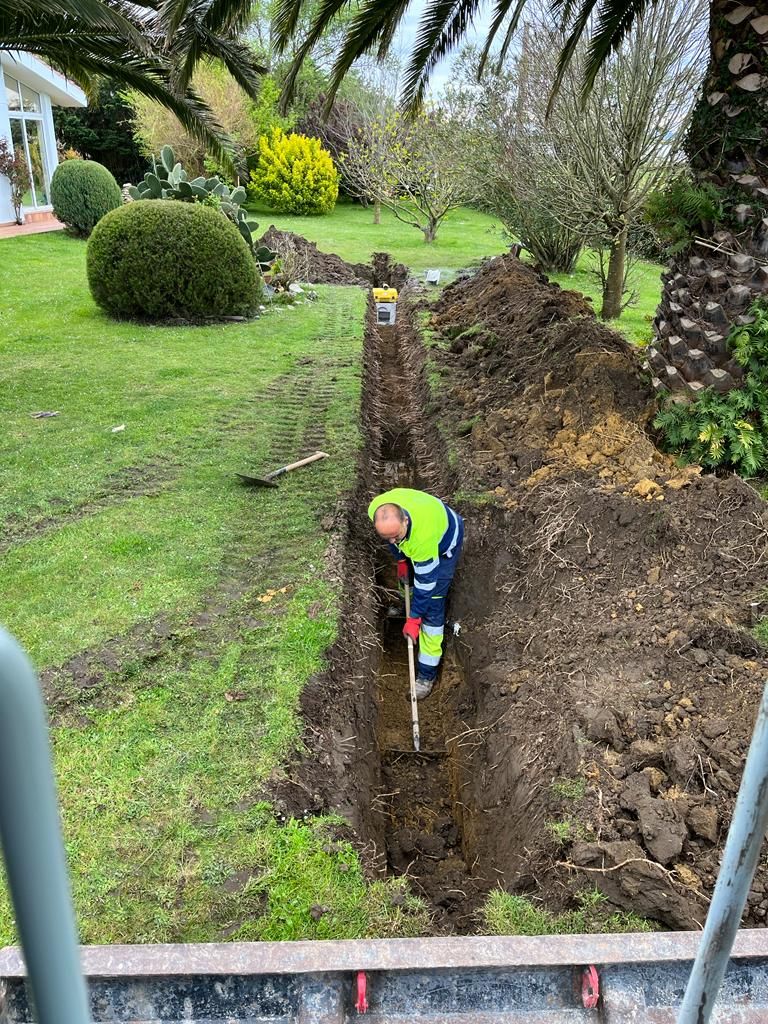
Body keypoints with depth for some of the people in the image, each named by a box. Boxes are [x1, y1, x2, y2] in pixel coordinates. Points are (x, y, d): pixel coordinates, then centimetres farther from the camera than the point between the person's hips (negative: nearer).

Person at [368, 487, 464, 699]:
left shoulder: (423, 537, -46)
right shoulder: (377, 510, -32)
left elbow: (425, 582, -32)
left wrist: (414, 620, -23)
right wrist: (401, 560, 2)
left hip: (443, 542, -6)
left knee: (432, 605, -8)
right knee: (407, 576, 29)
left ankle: (428, 672, 2)